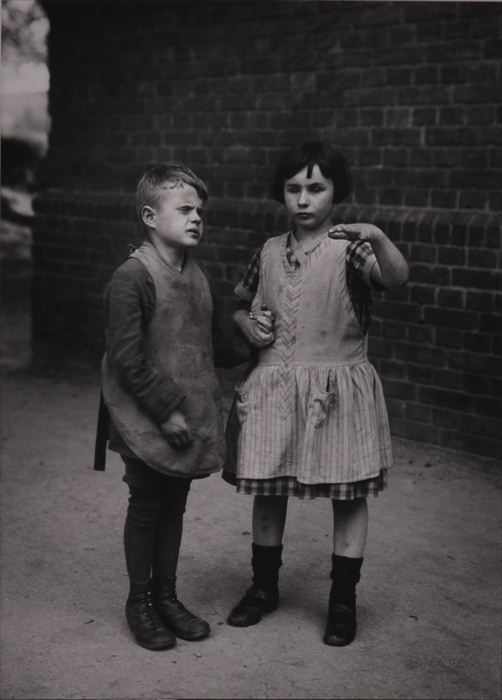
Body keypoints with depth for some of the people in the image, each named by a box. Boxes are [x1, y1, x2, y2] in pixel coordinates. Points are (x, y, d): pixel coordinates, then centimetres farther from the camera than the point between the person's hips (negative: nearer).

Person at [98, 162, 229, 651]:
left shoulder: (196, 276, 7)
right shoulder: (131, 279, -17)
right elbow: (127, 359, -19)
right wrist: (166, 410, -18)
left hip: (190, 419, 7)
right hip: (147, 422, -7)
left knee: (174, 506, 15)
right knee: (146, 507, 7)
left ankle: (166, 596, 30)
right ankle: (139, 602, 23)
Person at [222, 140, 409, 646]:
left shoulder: (350, 248, -8)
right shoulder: (269, 252, 7)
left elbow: (397, 278, -27)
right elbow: (240, 305, 20)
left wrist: (378, 239, -46)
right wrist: (248, 325, -2)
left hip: (337, 390, -4)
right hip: (273, 390, 4)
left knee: (348, 494, 5)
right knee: (266, 489, 12)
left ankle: (343, 601, 19)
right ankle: (264, 586, 31)